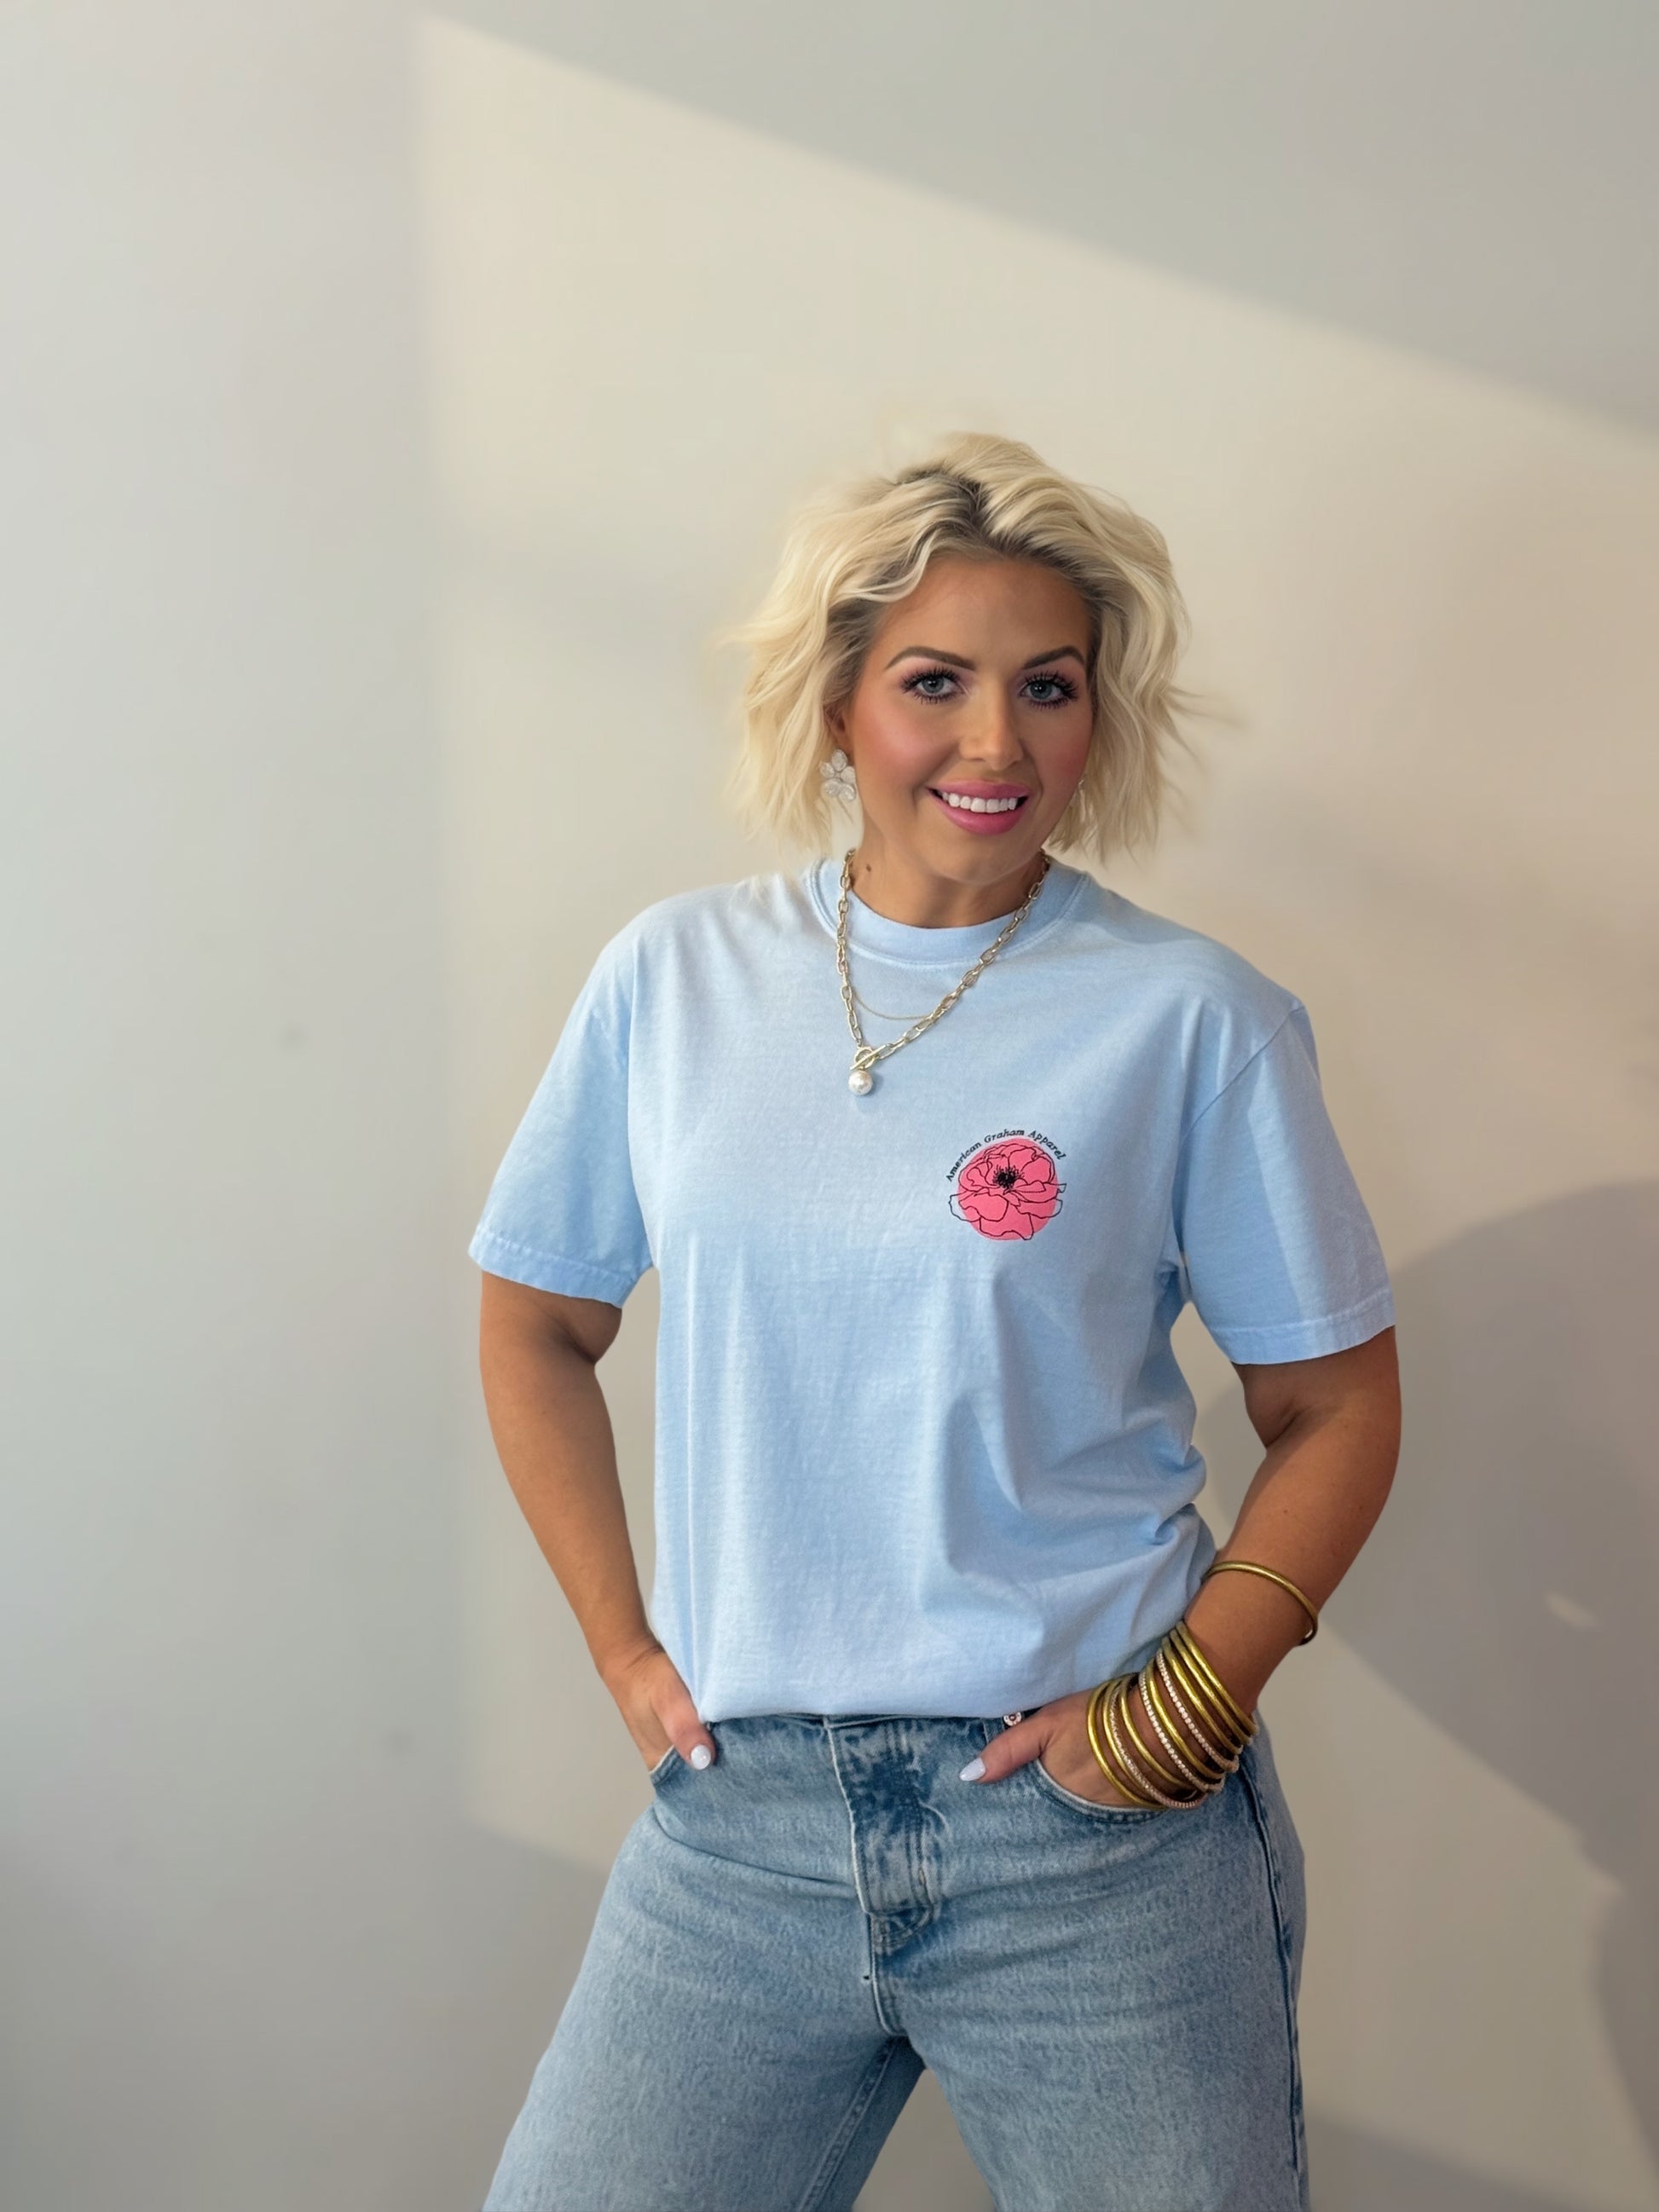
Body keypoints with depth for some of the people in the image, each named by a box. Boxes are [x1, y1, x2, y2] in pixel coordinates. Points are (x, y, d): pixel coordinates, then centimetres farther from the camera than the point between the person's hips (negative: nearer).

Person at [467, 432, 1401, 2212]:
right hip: (741, 1811, 2)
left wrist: (1193, 1695, -10)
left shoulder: (1191, 1017, -5)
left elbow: (1333, 1403, 1)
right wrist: (621, 1643, 5)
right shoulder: (674, 976, 2)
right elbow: (536, 1322, 11)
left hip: (1092, 1819, -2)